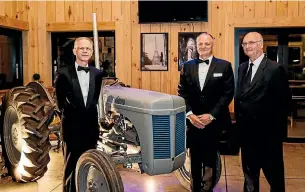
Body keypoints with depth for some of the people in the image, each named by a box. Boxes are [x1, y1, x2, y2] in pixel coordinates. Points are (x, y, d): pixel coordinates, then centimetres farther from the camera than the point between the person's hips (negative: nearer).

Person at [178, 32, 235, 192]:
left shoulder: (224, 66, -1)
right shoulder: (187, 66, 6)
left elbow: (228, 94, -6)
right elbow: (182, 92, 4)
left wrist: (211, 115, -13)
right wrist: (190, 114, -9)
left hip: (214, 121, -2)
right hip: (193, 121, 2)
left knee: (210, 158, 10)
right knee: (195, 158, 12)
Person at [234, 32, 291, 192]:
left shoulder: (275, 68, -13)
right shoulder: (242, 68, 8)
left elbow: (284, 100, -13)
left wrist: (279, 129, -13)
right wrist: (239, 122, 6)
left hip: (268, 132, -6)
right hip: (247, 131, 6)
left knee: (274, 175, 10)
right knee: (249, 173, 21)